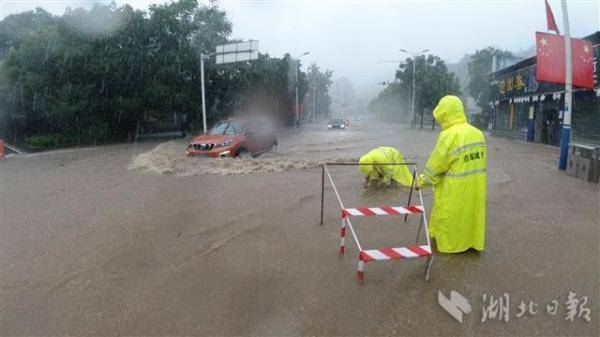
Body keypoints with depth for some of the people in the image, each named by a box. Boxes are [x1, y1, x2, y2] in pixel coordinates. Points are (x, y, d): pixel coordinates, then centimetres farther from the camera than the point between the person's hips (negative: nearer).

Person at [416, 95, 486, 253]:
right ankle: (472, 239, 31)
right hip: (475, 185, 7)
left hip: (455, 188, -7)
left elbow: (436, 164, -14)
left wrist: (421, 181, -1)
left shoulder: (449, 134, -19)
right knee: (471, 212, 19)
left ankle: (448, 244, 21)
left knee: (449, 217, 9)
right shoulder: (477, 133, 3)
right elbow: (481, 159, 8)